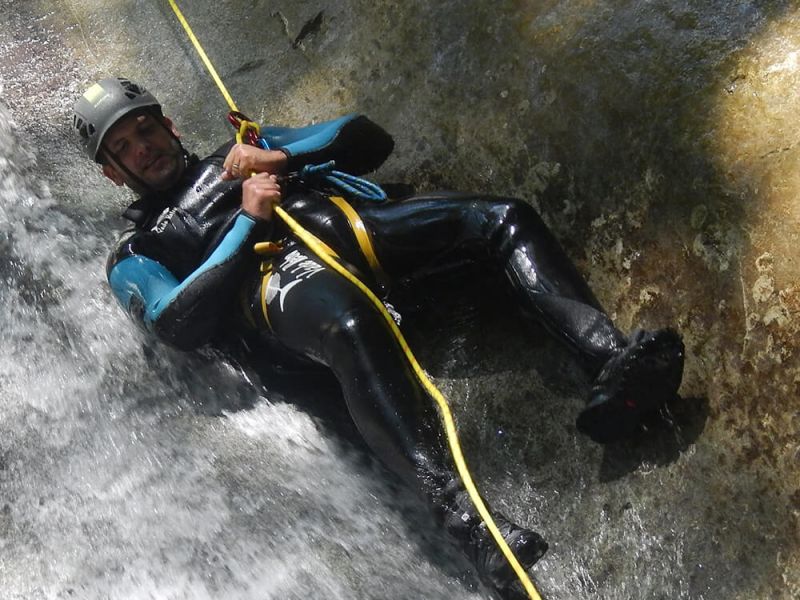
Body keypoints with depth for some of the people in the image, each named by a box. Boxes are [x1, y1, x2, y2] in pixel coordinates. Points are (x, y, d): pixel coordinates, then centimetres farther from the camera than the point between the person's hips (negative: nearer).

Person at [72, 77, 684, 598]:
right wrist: (247, 219, -2)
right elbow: (180, 325, -1)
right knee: (351, 324, -41)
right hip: (280, 275, -5)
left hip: (352, 225, 6)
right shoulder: (135, 257, 23)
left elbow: (368, 139, 26)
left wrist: (282, 156, 8)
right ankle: (462, 515, -51)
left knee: (503, 217, -17)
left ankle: (613, 360, -31)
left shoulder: (240, 152, 36)